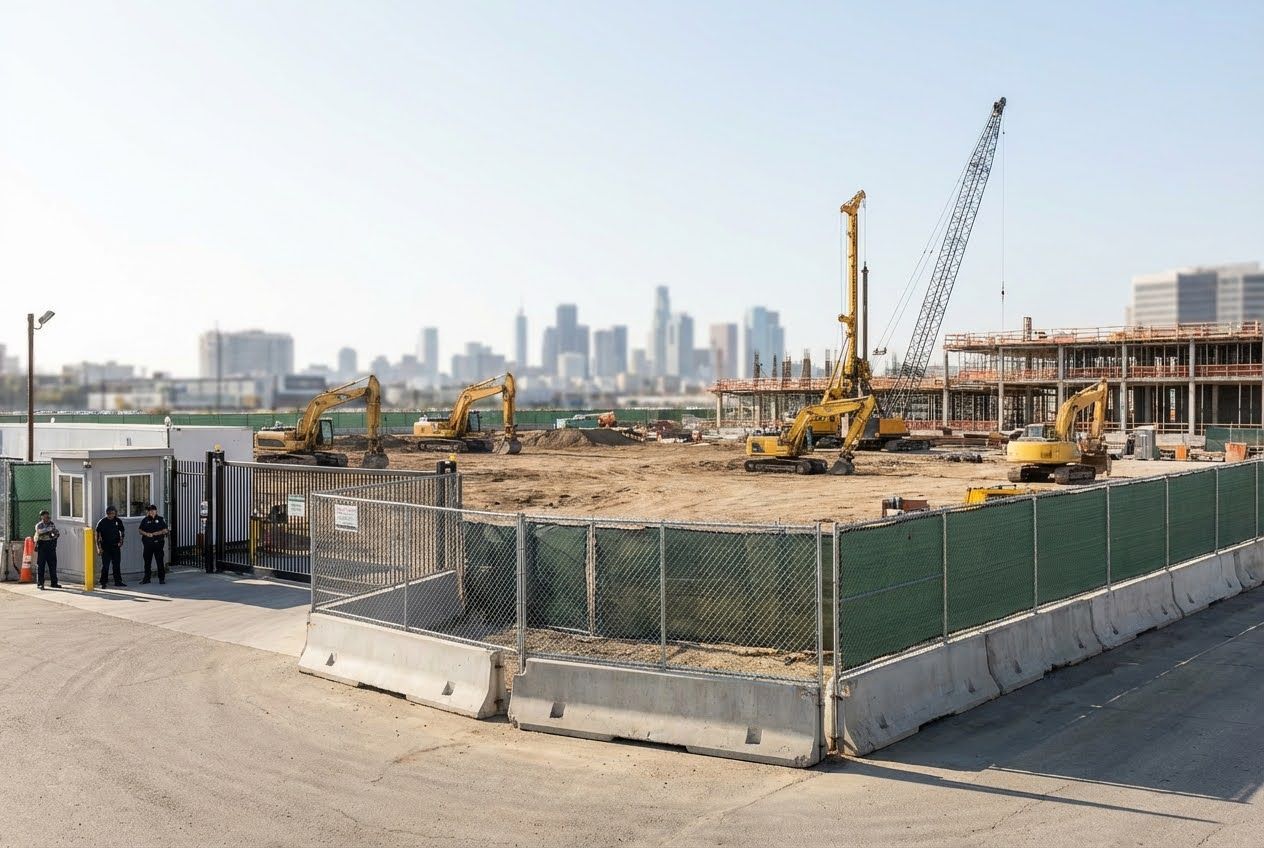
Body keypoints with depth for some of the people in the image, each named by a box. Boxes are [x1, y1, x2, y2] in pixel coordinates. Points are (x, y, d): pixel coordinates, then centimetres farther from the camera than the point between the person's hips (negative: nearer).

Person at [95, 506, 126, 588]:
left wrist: (121, 541, 5)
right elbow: (97, 535, -5)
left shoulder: (118, 521, 5)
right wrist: (99, 547, -10)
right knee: (105, 566, -2)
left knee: (117, 565, 8)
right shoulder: (102, 522, -6)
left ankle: (118, 581, 16)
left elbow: (122, 531, 18)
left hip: (116, 546, 3)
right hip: (105, 547, -3)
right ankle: (103, 583, 4)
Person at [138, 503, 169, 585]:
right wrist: (146, 534, -9)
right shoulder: (145, 520, 11)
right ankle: (146, 578, 15)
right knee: (147, 561, 7)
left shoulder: (161, 519, 6)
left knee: (160, 561, -2)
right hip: (148, 543, 2)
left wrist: (158, 533, -14)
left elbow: (165, 530, 3)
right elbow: (140, 531, 9)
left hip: (158, 542, -2)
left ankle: (161, 578, 3)